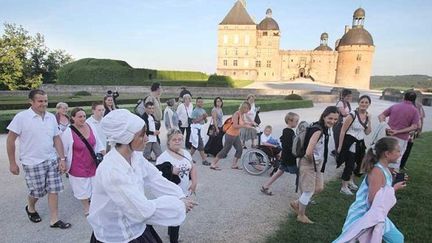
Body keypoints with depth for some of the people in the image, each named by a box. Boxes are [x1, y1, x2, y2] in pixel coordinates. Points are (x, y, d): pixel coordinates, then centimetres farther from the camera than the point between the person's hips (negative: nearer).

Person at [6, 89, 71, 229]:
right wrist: (12, 163, -5)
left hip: (52, 160, 4)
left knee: (54, 190, 6)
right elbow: (10, 140, -6)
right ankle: (30, 208, 43)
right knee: (36, 192, 10)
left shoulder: (51, 117, 2)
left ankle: (54, 220, 19)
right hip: (32, 163, -4)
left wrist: (62, 158, 1)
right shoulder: (21, 117, -11)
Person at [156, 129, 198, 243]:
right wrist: (171, 173, -31)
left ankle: (171, 232, 49)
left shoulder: (186, 153, 3)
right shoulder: (163, 157, -18)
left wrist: (194, 182, -1)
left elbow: (193, 168, 10)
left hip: (184, 192, 7)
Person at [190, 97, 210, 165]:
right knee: (200, 145, -6)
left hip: (201, 128, 8)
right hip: (196, 128, -8)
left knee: (195, 144, 15)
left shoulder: (203, 110, 13)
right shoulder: (195, 111, -11)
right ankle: (204, 160, -1)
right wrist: (202, 117, -18)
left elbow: (205, 121, 17)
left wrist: (205, 117, -4)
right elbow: (193, 121, -18)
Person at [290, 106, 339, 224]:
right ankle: (301, 216, 29)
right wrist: (312, 162, -15)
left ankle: (297, 203, 35)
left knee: (319, 188, 19)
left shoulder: (324, 128, 2)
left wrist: (320, 163, 11)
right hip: (308, 163, -9)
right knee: (309, 191, 7)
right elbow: (308, 153, -34)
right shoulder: (318, 130, -27)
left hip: (318, 163, 9)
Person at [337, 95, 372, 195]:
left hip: (360, 143, 7)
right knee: (349, 164, -5)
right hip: (350, 142, -7)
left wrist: (369, 121, -7)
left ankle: (350, 182, 42)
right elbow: (343, 131, -15)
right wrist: (340, 146, -14)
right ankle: (344, 187, 10)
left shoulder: (367, 116, 4)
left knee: (355, 162, 19)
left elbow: (367, 133, 8)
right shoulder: (352, 115, -17)